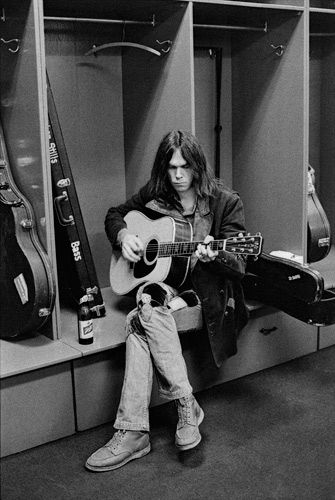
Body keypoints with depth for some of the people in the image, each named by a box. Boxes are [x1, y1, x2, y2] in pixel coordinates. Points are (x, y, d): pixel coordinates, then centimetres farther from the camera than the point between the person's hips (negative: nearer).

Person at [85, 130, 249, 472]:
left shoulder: (225, 202, -2)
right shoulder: (153, 195, 9)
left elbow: (237, 262, -7)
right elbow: (115, 214, 24)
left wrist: (212, 255, -29)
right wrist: (124, 236, 1)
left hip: (207, 286, -4)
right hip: (159, 280, 4)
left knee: (141, 319, -33)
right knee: (147, 307, -35)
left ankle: (133, 431, -29)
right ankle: (185, 405, -29)